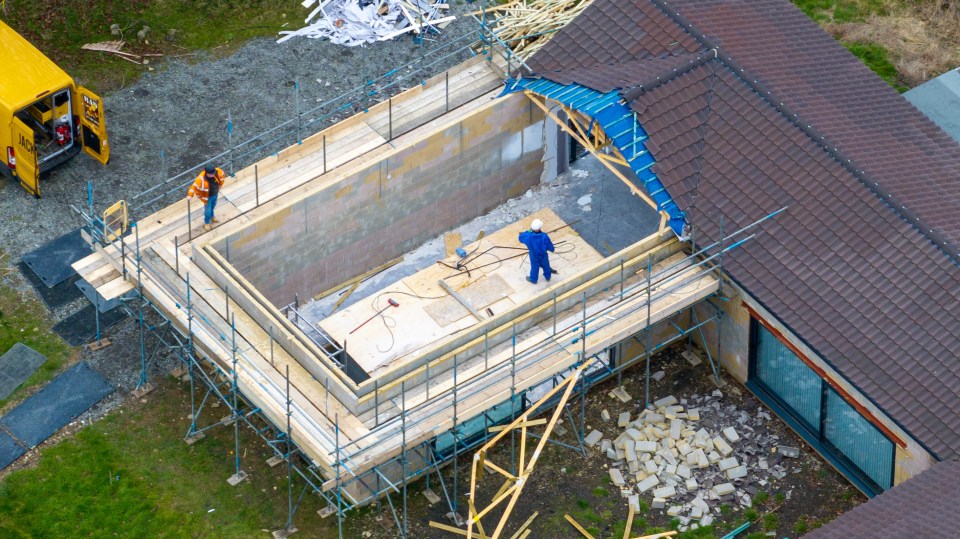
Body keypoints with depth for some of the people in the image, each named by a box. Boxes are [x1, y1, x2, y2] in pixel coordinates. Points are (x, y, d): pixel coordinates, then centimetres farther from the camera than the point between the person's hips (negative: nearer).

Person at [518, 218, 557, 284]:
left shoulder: (528, 236, -34)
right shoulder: (544, 236, -36)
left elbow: (521, 237, -10)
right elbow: (550, 247, -23)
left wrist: (528, 232, -1)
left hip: (534, 256, 0)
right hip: (543, 255, 0)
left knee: (534, 267, 27)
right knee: (545, 265, 29)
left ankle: (533, 279, 50)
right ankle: (547, 277, 54)